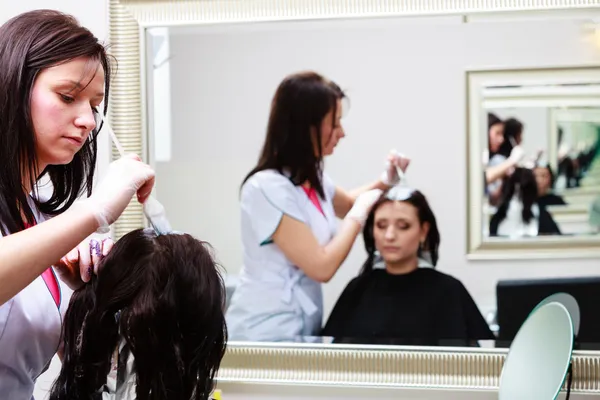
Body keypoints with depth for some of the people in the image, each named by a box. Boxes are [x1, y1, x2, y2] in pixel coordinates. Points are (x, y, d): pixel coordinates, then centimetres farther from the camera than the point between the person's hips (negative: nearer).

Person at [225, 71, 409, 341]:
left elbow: (346, 204, 28)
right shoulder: (268, 188, -22)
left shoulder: (313, 178, 5)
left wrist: (385, 182, 9)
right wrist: (360, 212, -11)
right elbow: (322, 267, -22)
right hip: (265, 333, -8)